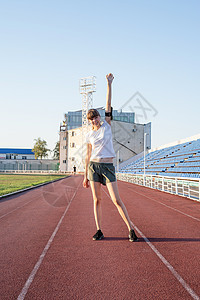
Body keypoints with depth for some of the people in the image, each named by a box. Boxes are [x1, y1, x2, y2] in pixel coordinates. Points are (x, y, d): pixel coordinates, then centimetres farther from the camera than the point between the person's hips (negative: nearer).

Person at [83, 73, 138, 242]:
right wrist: (86, 176, 11)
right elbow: (88, 156, 12)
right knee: (97, 199, 3)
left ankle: (131, 229, -1)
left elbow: (108, 104, 0)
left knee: (116, 200, -7)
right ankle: (99, 231, 11)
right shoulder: (89, 136, 8)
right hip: (93, 166, 2)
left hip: (108, 167, -2)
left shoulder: (107, 125, 5)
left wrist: (109, 84, -3)